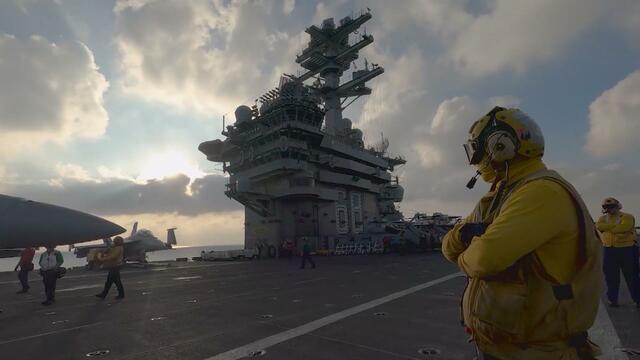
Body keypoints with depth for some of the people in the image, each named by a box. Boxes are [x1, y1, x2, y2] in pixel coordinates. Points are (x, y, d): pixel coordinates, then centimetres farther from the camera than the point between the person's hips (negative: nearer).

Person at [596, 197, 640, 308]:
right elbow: (599, 226, -14)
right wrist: (617, 226, -15)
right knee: (611, 277, 8)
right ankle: (612, 299, 17)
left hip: (627, 250, -3)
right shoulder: (602, 218, 8)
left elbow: (624, 227, -22)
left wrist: (607, 227, -12)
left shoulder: (628, 217, -3)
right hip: (609, 251, 3)